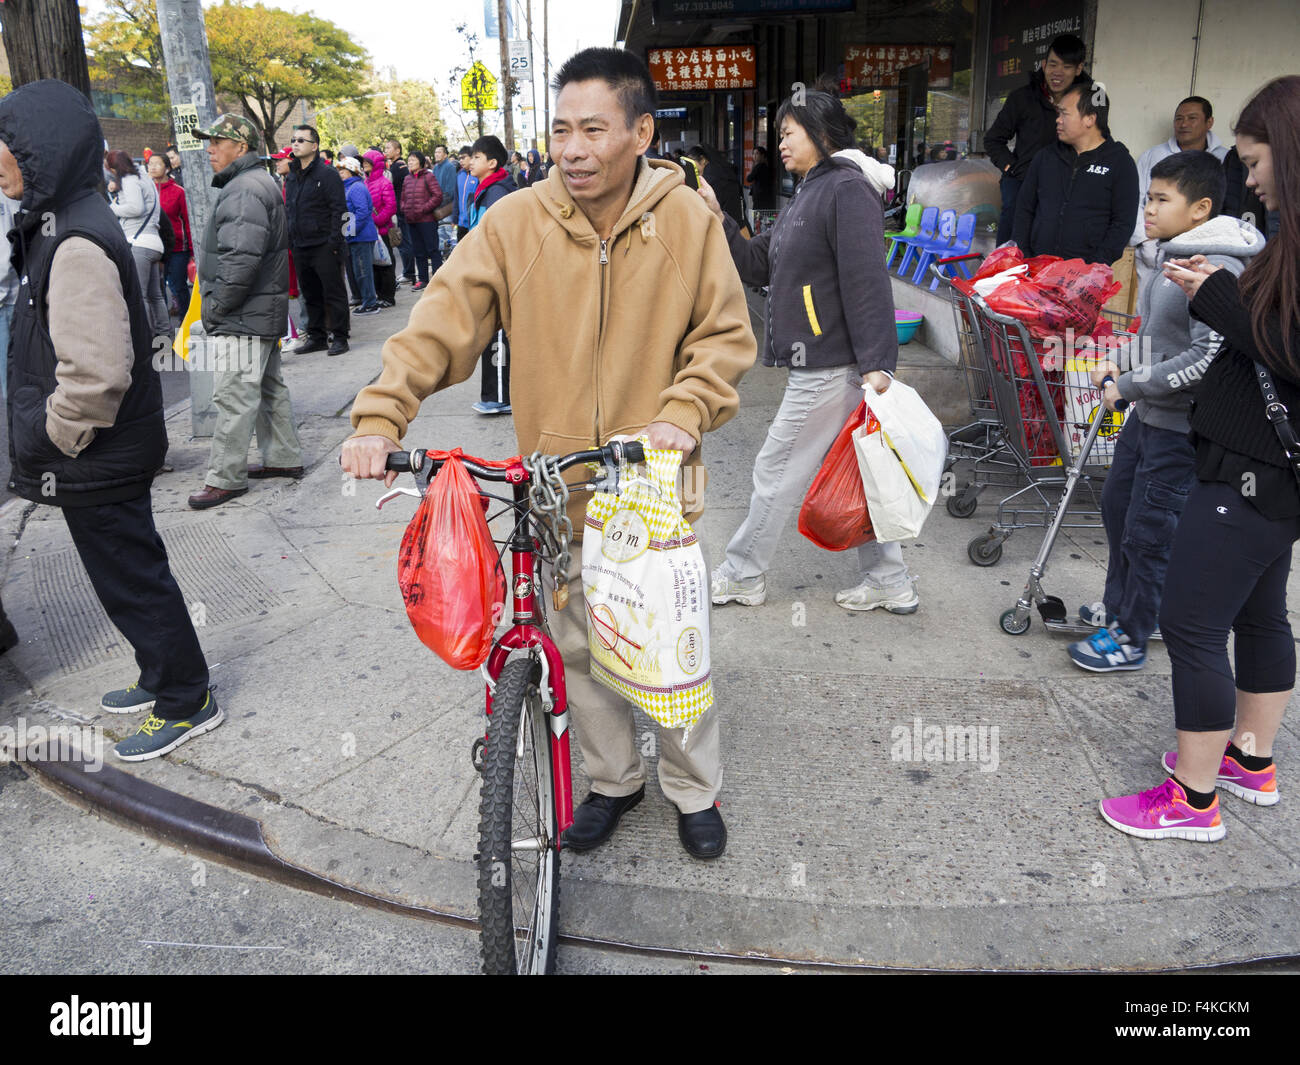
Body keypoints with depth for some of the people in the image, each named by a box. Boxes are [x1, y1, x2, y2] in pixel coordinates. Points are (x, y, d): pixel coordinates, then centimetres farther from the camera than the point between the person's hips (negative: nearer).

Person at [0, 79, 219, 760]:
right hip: (105, 455, 10)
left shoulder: (77, 245, -24)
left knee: (131, 579, 4)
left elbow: (96, 374, -30)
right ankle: (163, 680, 37)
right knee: (133, 570, 20)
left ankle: (186, 703, 19)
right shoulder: (61, 225, 9)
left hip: (99, 461, -10)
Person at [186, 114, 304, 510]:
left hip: (243, 316, -11)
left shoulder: (245, 190, -16)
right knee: (268, 387, 17)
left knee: (234, 395, -8)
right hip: (263, 313, 11)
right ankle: (285, 458, 27)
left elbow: (242, 257, -27)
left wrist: (217, 306, -18)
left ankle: (225, 477, -4)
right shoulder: (255, 183, 19)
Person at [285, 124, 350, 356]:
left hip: (324, 246, -7)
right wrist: (290, 241, 13)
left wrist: (334, 242, -18)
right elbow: (288, 210, 21)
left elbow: (339, 209, -12)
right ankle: (316, 336, 20)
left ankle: (339, 337, 5)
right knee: (310, 294, 12)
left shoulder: (327, 174, -7)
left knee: (333, 292, -1)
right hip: (300, 248, 7)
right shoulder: (291, 177, 15)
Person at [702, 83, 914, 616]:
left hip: (832, 367, -10)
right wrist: (718, 218, 8)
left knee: (777, 470, 1)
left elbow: (867, 280, -21)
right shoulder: (806, 197, 20)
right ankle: (889, 582, 20)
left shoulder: (847, 189, -12)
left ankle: (742, 576, 16)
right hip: (817, 365, 10)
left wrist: (875, 365, -26)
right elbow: (758, 266, 19)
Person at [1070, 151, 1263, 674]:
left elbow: (1209, 359, -28)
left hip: (1180, 425, -10)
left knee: (1148, 532, 0)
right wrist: (1119, 372, 8)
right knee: (1117, 505, 20)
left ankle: (1130, 639, 16)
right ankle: (1117, 606, 39)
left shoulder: (1218, 270, -22)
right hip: (1148, 413, 10)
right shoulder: (1174, 256, 9)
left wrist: (1129, 386, -21)